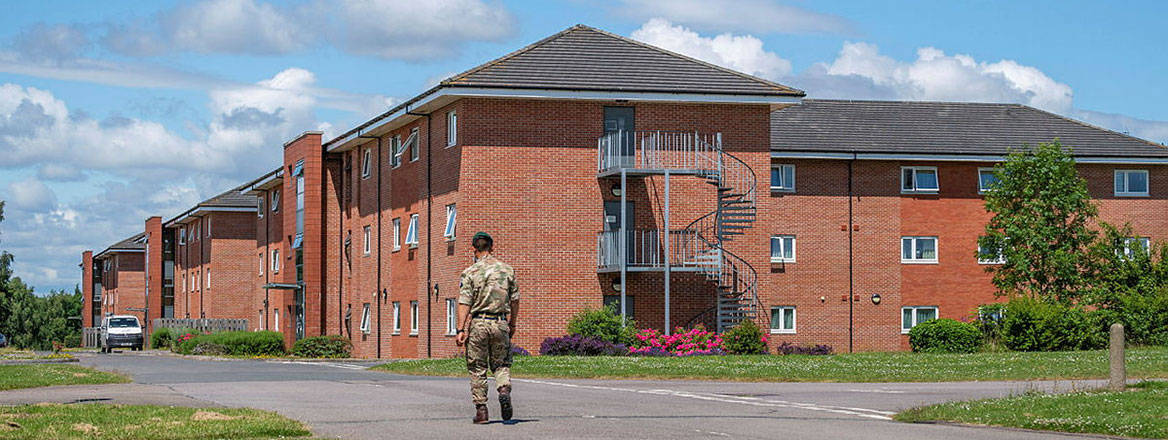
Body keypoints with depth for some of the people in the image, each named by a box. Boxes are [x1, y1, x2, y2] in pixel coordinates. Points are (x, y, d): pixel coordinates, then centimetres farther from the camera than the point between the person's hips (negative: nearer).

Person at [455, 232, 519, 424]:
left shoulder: (470, 273, -5)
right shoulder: (507, 270, 4)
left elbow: (464, 303, -10)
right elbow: (514, 300, 8)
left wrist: (461, 330, -11)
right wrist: (512, 324, 20)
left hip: (477, 323, -2)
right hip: (500, 323, 2)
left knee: (477, 369, 6)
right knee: (501, 364, 14)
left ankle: (481, 410, 6)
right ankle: (504, 389, -15)